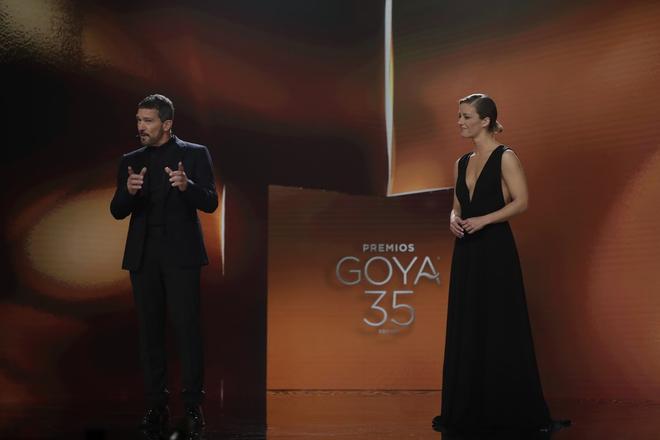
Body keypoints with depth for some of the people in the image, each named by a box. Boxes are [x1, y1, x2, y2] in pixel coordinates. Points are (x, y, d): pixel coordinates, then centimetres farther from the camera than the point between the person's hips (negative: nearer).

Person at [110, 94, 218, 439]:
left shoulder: (194, 154, 2)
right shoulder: (130, 161, 12)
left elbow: (210, 203, -6)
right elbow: (117, 211, 6)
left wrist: (187, 185, -26)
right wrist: (129, 191, -16)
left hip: (181, 254, -4)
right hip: (143, 256, 4)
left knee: (187, 327, -7)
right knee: (150, 331, 5)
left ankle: (193, 406, -3)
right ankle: (156, 405, 11)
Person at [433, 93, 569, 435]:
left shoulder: (505, 158, -5)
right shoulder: (462, 163, 14)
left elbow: (521, 201, -13)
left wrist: (483, 219, -21)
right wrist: (454, 219, -4)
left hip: (496, 251, -7)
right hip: (466, 252, 7)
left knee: (501, 331, -4)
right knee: (465, 332, 7)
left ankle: (515, 412, 5)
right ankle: (468, 410, 15)